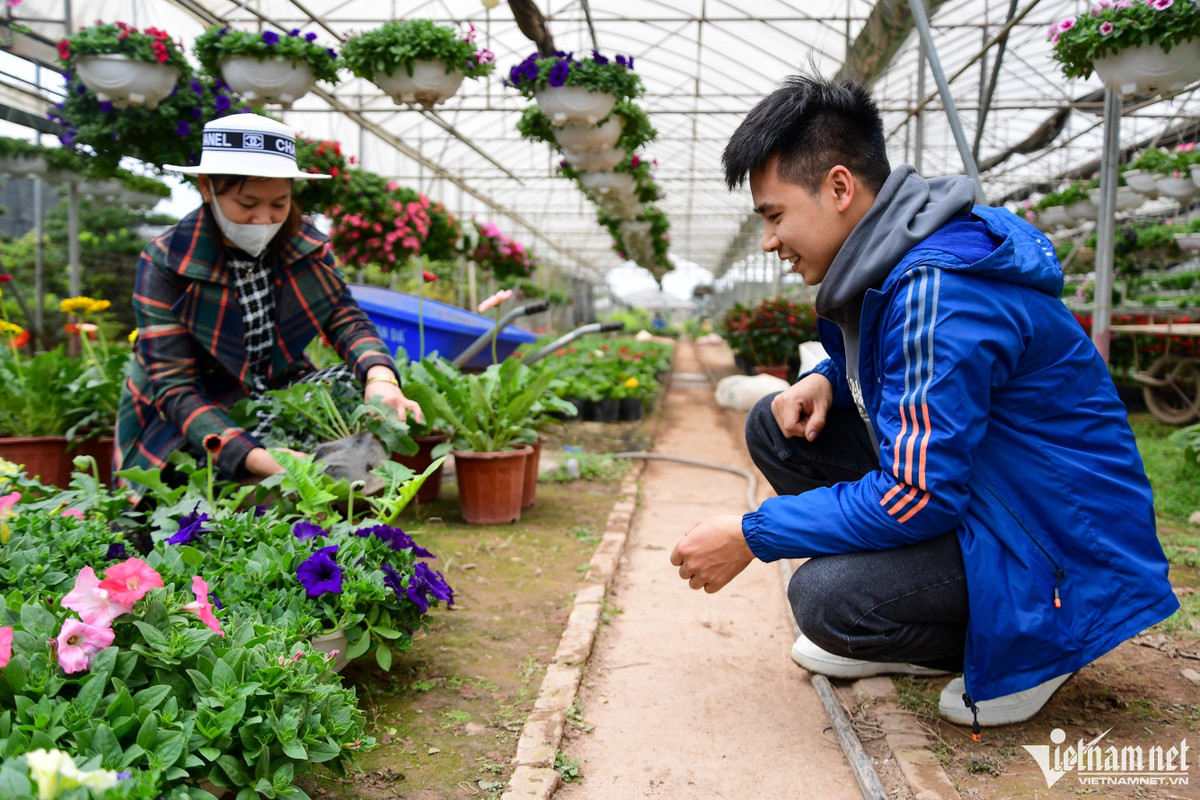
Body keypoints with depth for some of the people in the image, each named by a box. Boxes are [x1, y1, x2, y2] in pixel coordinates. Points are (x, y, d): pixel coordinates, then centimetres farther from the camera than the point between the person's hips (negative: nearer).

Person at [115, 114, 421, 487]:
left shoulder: (304, 242, -4)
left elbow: (345, 319, -7)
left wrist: (380, 377, -32)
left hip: (281, 398, 4)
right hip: (188, 427, -4)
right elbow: (175, 389, -22)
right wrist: (254, 457, -39)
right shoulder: (164, 263, -17)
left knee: (362, 384, -19)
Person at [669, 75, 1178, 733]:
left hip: (1063, 546, -10)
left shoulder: (939, 290, -28)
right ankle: (911, 641, 11)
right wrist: (825, 379, -3)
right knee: (775, 426, 2)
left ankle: (1024, 645, 1)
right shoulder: (890, 263, 2)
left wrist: (751, 536, -21)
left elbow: (920, 497, -29)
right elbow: (896, 367, 22)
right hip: (966, 491, 10)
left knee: (826, 599, -31)